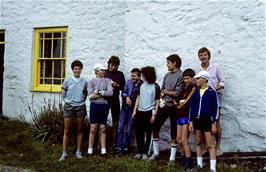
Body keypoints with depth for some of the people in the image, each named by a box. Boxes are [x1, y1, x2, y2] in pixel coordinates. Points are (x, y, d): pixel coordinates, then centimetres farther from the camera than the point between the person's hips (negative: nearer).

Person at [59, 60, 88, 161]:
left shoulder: (84, 82, 2)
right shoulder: (67, 81, -2)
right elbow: (63, 94, 8)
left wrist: (81, 101, 8)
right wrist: (68, 101, 4)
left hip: (80, 107, 2)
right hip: (69, 107, -2)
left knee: (80, 130, 7)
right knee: (67, 131, 0)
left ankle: (78, 151, 16)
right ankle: (64, 153, 5)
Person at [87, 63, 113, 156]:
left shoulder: (107, 80, 5)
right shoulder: (91, 81, 1)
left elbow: (110, 93, -8)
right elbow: (90, 96, -10)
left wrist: (99, 92, -9)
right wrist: (104, 94, -9)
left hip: (104, 106, 1)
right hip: (94, 106, -1)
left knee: (102, 128, 6)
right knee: (93, 128, 1)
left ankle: (103, 150, 10)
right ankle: (90, 149, 10)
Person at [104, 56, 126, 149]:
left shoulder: (120, 74, 7)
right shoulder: (104, 73, 3)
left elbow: (123, 87, 7)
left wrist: (117, 85, -11)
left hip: (115, 100, 2)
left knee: (115, 122, 6)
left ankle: (114, 143, 14)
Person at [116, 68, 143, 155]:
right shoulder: (129, 82, 3)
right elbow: (123, 92, 8)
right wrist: (126, 97, -11)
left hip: (133, 109, -4)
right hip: (125, 107, 4)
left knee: (129, 129, 5)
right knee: (120, 128, 3)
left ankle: (126, 147, 18)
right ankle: (119, 147, 11)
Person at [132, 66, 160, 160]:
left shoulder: (155, 86, -5)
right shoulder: (142, 85, 9)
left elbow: (157, 101, -5)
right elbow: (138, 98, 13)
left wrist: (154, 114, -10)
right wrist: (135, 110, 6)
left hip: (149, 112, -5)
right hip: (139, 111, 5)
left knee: (148, 133, 4)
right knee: (139, 133, 7)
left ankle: (145, 153, 11)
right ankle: (139, 152, 16)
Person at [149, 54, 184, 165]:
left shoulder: (181, 76, -12)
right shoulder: (167, 75, 11)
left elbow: (177, 93, -18)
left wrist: (165, 92, -4)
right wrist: (162, 98, -6)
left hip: (174, 107, -7)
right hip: (164, 106, 7)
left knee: (174, 133, 4)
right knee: (155, 127, 9)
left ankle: (172, 158, 15)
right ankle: (156, 152, 25)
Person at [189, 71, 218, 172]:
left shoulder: (211, 92, -5)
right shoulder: (195, 92, 8)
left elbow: (215, 108, -5)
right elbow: (192, 107, 11)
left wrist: (214, 123, -9)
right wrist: (191, 122, 6)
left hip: (207, 120, -5)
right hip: (197, 120, 5)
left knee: (211, 145, -4)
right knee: (198, 142, 13)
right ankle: (199, 164, 26)